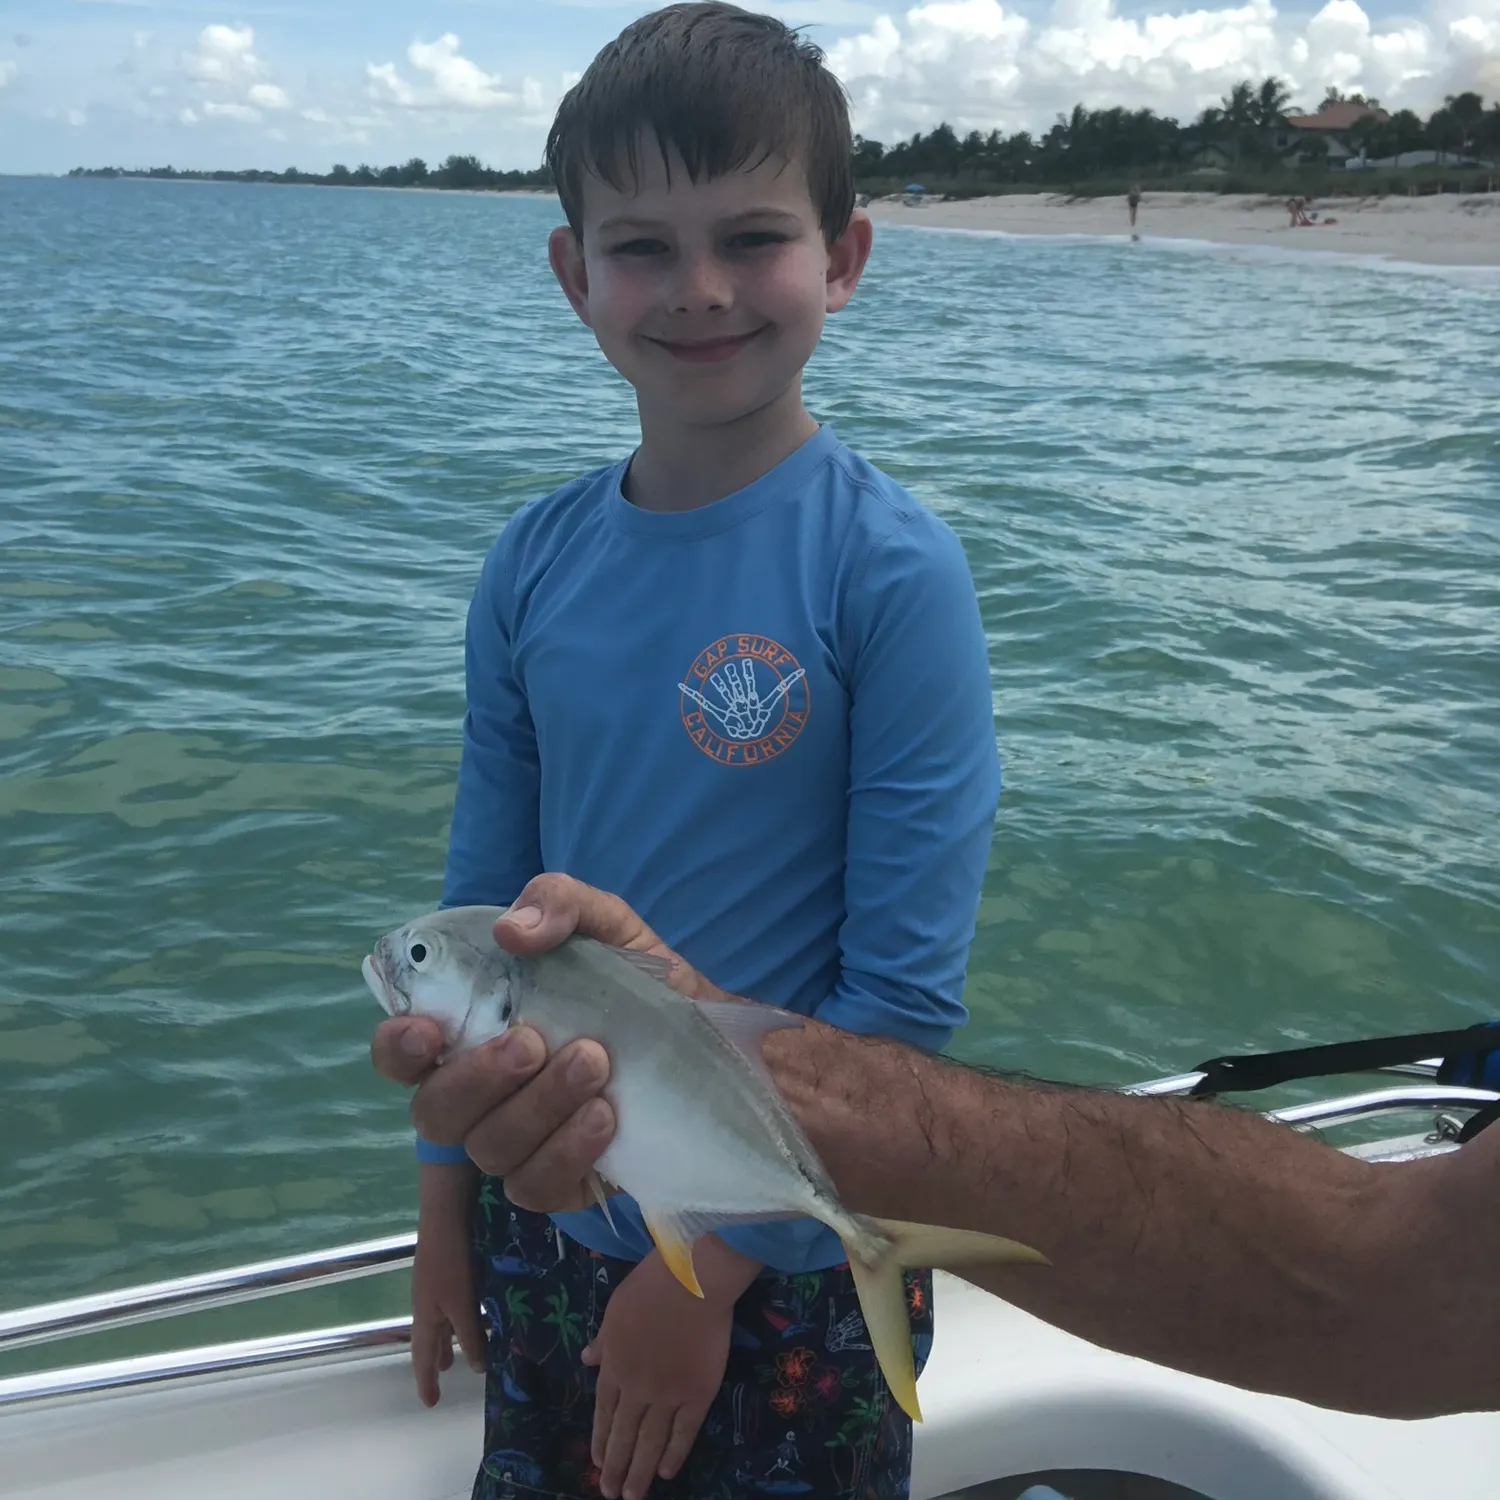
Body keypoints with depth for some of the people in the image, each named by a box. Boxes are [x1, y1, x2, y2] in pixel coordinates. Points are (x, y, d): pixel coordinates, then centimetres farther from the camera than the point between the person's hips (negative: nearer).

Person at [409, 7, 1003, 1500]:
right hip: (547, 1223, 4)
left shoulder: (892, 570, -19)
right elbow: (485, 904, 2)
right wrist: (445, 1199, 6)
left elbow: (906, 986, -18)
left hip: (795, 1261, -4)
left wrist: (711, 1261, -14)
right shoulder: (534, 563, -6)